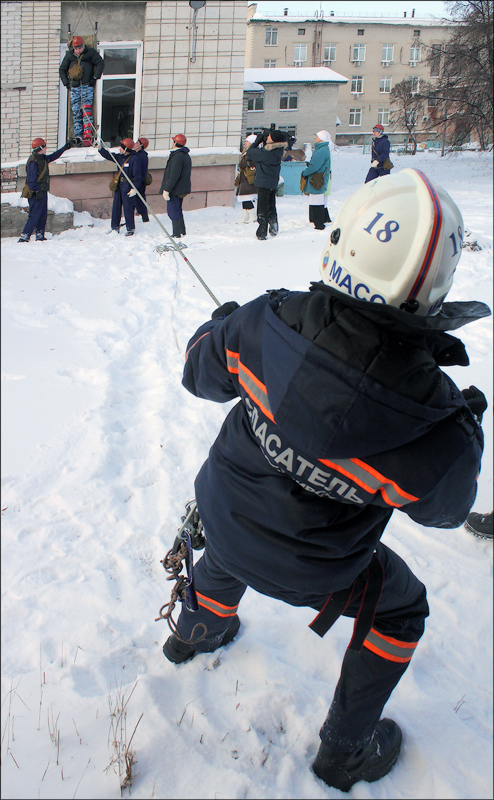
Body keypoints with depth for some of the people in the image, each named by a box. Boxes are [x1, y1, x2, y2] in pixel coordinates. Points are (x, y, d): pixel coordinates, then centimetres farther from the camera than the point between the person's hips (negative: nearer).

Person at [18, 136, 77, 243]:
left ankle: (40, 235, 19)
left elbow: (53, 156, 30)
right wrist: (38, 191, -23)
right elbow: (31, 180, -22)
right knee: (34, 215, -12)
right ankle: (24, 237, -12)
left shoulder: (42, 158, 11)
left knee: (43, 214, 13)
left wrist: (65, 148, 31)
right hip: (37, 193, -10)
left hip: (42, 192, 10)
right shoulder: (33, 161, -17)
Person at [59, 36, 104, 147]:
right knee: (76, 112, -3)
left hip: (87, 86, -4)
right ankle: (78, 136, -3)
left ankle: (88, 135, -25)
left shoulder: (90, 53, 5)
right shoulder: (69, 55, 15)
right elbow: (62, 70, 22)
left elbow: (100, 63, 1)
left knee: (86, 109, -17)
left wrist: (95, 78, -6)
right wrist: (66, 82, 10)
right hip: (74, 87, 4)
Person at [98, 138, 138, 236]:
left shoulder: (133, 159, -12)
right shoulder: (119, 157, 9)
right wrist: (100, 148, 1)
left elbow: (136, 175, -14)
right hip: (118, 186, 8)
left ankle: (131, 228, 7)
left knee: (128, 208, -4)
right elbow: (108, 155, 16)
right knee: (116, 207, 11)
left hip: (127, 187, -8)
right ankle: (115, 227, 21)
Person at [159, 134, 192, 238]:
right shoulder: (186, 155, 13)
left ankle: (177, 234, -2)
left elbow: (173, 176, -24)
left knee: (173, 211, -4)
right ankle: (182, 232, 25)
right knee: (178, 210, 19)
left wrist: (166, 190, -21)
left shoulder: (177, 157, -20)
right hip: (182, 189, 10)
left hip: (175, 190, -10)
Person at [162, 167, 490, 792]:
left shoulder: (268, 320, -29)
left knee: (228, 555, 39)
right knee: (400, 608, 25)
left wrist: (219, 324, 15)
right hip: (307, 568, -3)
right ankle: (345, 752, 40)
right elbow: (442, 507, -11)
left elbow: (202, 374, -6)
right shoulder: (438, 431, -36)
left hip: (223, 511, 4)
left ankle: (197, 632, 69)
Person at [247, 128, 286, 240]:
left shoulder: (265, 152, -23)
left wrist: (257, 141, 0)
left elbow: (250, 153, -10)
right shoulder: (279, 150, -2)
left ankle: (262, 233, -1)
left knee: (262, 208, -1)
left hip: (264, 183, -7)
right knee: (271, 206, 21)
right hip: (274, 182, 7)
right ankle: (274, 229, 29)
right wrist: (263, 141, 2)